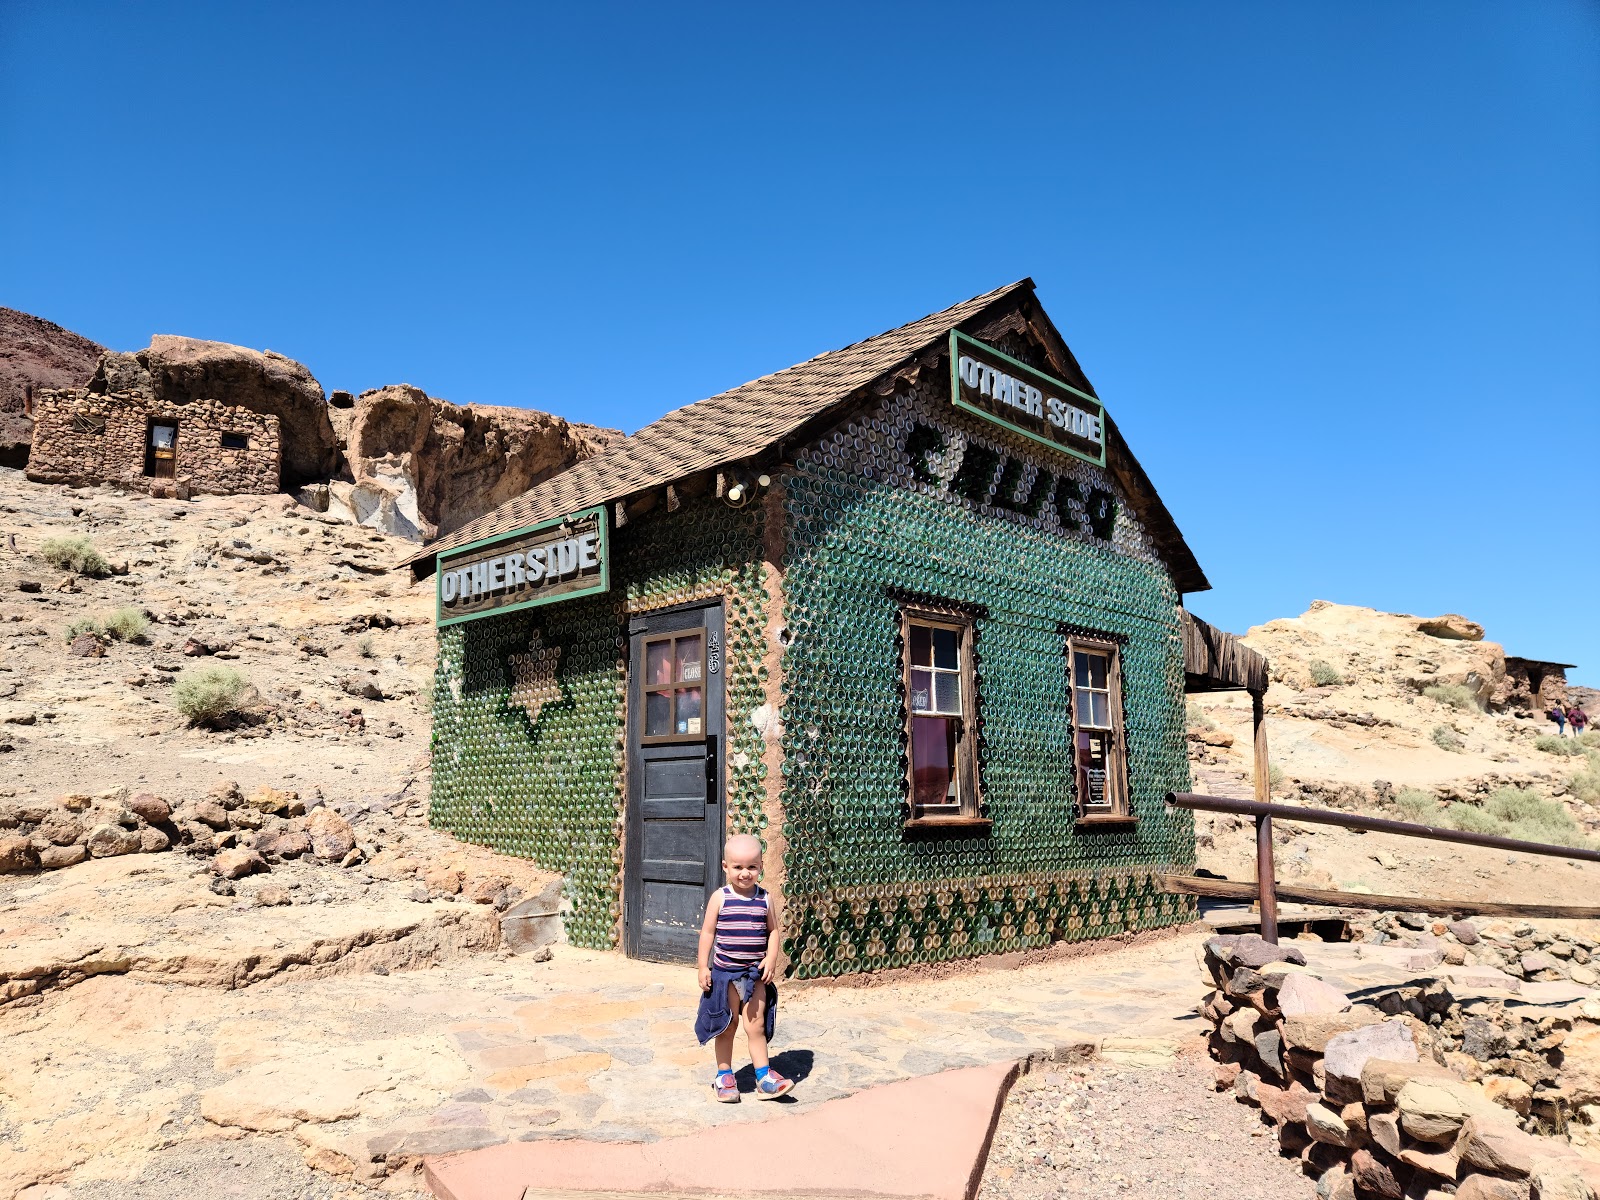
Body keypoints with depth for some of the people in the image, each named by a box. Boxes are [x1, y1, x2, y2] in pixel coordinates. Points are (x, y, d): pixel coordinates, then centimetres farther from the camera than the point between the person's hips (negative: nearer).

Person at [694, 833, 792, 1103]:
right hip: (725, 971, -1)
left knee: (755, 1025, 3)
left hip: (756, 972, 1)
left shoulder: (766, 899, -3)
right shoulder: (720, 898, -8)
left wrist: (770, 959, -10)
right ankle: (724, 1075, 25)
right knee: (727, 1025, 11)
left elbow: (773, 931, 3)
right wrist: (703, 967, -6)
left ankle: (764, 1076, 13)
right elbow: (707, 932, -4)